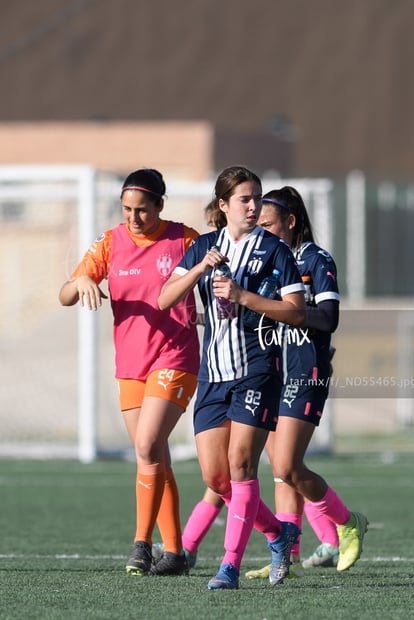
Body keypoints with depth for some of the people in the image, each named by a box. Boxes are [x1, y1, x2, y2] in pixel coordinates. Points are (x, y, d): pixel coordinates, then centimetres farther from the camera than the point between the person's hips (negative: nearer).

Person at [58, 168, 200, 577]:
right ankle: (173, 553, 13)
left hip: (175, 359, -4)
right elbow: (65, 296, -1)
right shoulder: (110, 244, 4)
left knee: (147, 447, -19)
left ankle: (142, 544, -15)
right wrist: (82, 282, -22)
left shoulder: (185, 239, -3)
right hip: (130, 364, 4)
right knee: (154, 459, 7)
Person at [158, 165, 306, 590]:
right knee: (214, 475, 0)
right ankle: (278, 533, 22)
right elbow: (164, 299, 4)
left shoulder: (274, 249, 0)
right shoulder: (203, 247, 12)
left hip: (257, 368, -5)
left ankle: (231, 564, -12)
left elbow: (296, 312, -7)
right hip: (213, 373, 5)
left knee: (240, 463, -13)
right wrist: (199, 269, -12)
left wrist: (241, 295, -15)